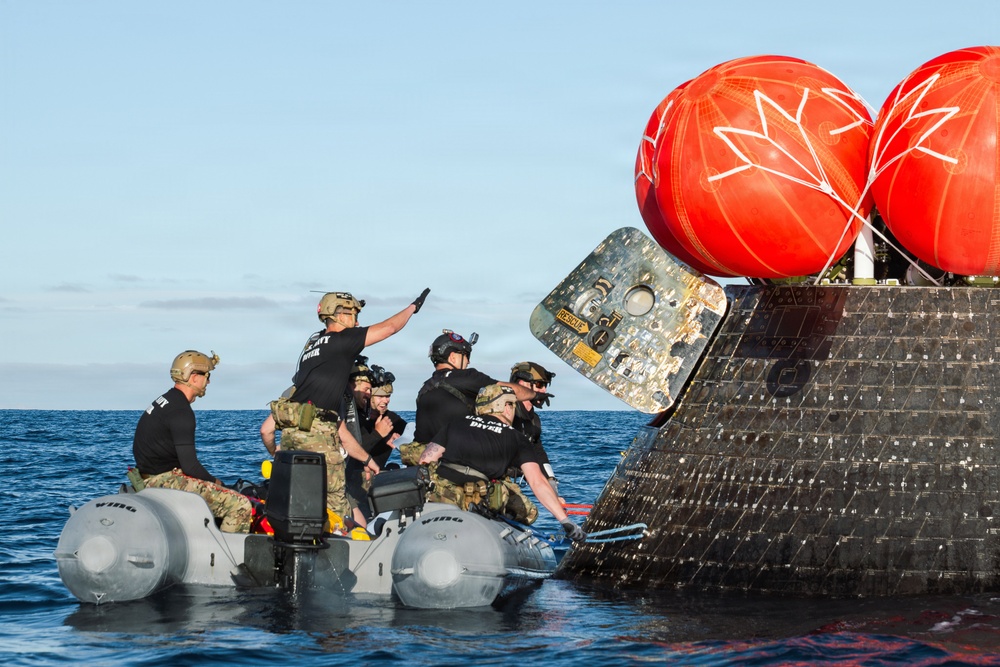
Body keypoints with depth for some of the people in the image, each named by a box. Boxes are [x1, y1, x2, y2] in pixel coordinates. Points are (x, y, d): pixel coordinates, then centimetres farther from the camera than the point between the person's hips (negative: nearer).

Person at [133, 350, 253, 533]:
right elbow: (189, 465, -21)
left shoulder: (164, 401, 15)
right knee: (240, 506, -19)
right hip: (165, 480, -11)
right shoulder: (180, 411, -17)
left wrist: (210, 480, 13)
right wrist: (214, 482, -3)